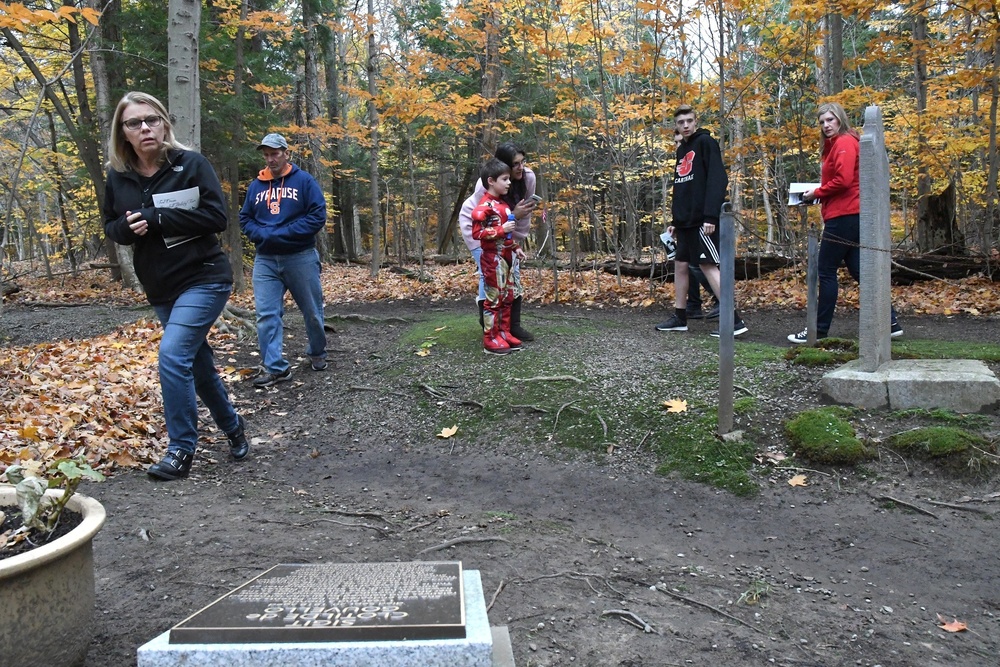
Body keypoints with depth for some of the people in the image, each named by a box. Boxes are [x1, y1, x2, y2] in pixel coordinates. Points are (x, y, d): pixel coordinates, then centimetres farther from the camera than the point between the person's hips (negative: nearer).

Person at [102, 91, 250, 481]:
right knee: (198, 363, 14)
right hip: (160, 288, 6)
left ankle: (181, 451, -8)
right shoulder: (117, 176, 4)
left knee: (173, 355, -19)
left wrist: (155, 219, -22)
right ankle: (233, 428, 34)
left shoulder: (190, 164, -9)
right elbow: (111, 227, 12)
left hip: (204, 279, -6)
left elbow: (216, 216, -16)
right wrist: (128, 227, -12)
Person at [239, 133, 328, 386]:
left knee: (312, 311, 10)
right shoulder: (255, 186, 9)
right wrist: (263, 234, -11)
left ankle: (317, 353, 33)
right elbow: (245, 219, 11)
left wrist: (282, 233, -16)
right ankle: (274, 366, -2)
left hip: (301, 258, -3)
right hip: (265, 260, 3)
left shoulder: (304, 181, -2)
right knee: (266, 315, -6)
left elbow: (318, 216, -10)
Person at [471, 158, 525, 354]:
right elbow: (477, 233, -20)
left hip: (506, 257, 9)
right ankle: (491, 340, 1)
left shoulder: (503, 204, 15)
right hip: (493, 258, -9)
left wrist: (515, 247, 17)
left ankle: (504, 333, 22)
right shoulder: (484, 206, -14)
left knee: (507, 297, 13)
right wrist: (501, 229, -22)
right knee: (494, 298, -5)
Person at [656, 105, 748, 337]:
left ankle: (734, 320, -11)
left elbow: (718, 180, -16)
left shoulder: (706, 143, -6)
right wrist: (676, 221, 19)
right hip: (685, 221, 9)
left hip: (702, 220, -9)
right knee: (680, 265, 10)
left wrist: (711, 216, -23)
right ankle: (679, 318, 19)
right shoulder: (681, 150, 19)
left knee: (708, 265, -12)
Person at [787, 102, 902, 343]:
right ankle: (890, 322, 14)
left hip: (843, 216, -10)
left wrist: (816, 193, -9)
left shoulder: (844, 143, -9)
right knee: (858, 270, 11)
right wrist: (817, 193, 6)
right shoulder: (835, 144, 21)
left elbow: (843, 180, -19)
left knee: (826, 272, -4)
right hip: (850, 215, 10)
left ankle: (820, 330, 2)